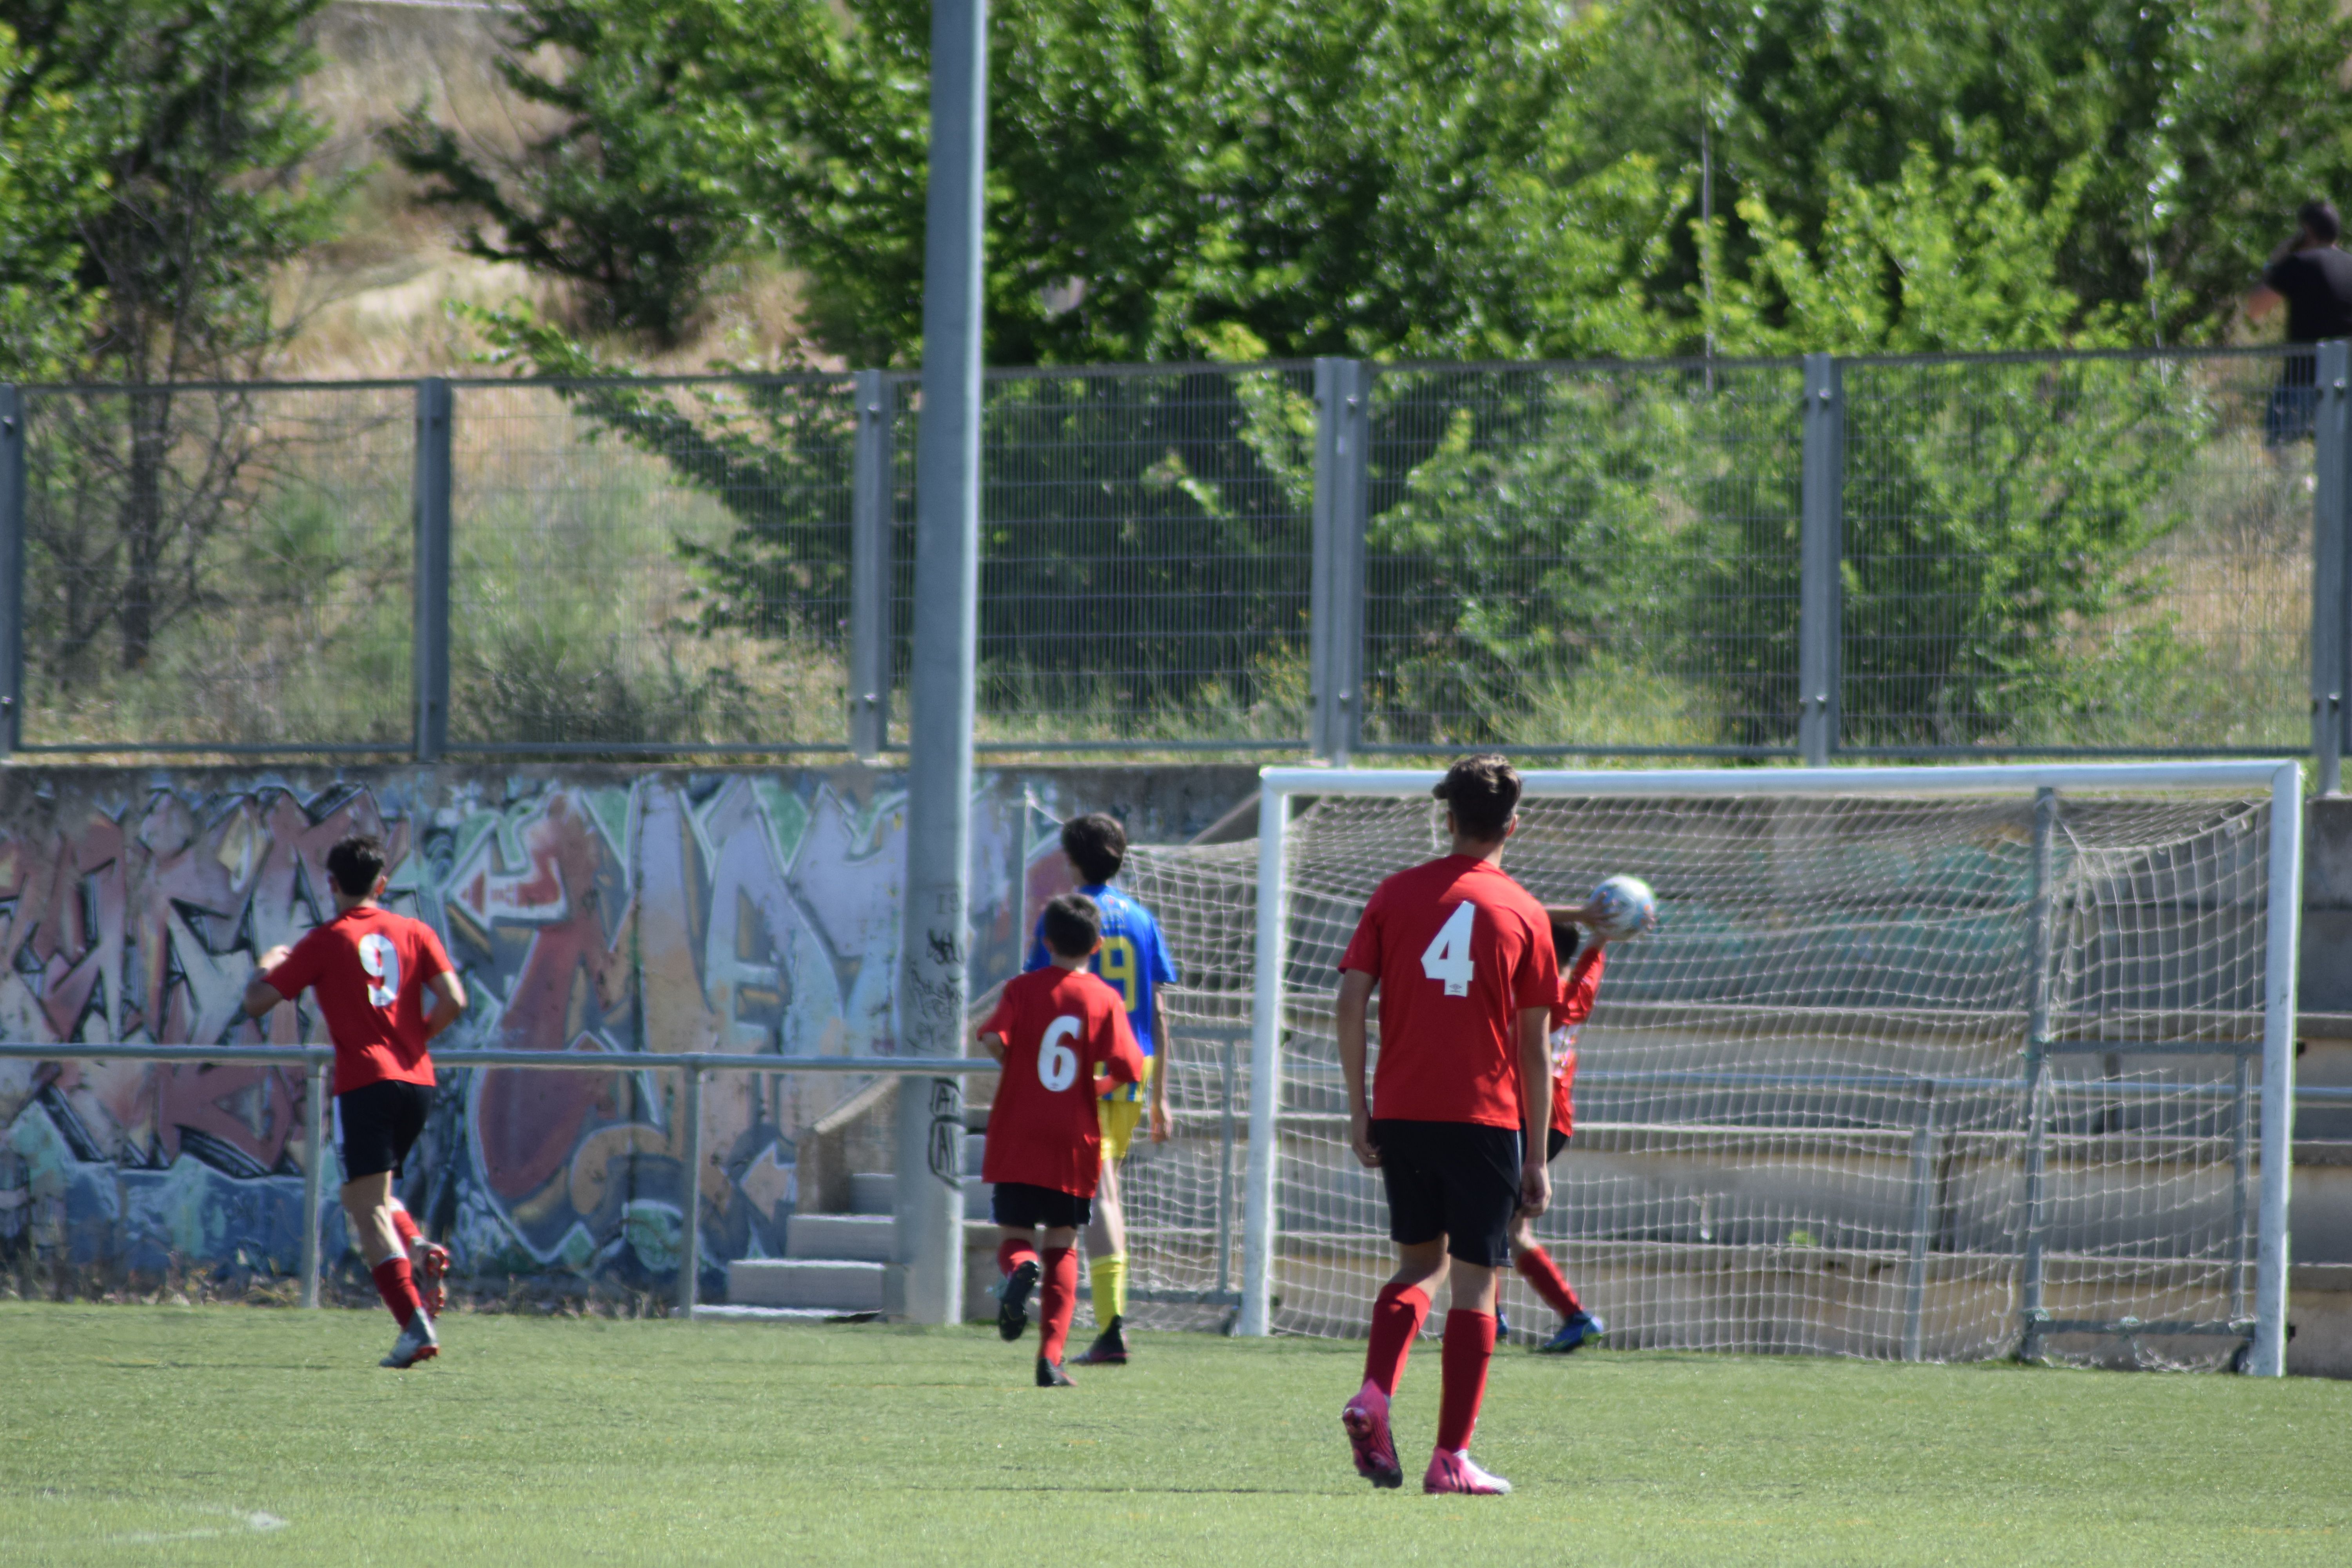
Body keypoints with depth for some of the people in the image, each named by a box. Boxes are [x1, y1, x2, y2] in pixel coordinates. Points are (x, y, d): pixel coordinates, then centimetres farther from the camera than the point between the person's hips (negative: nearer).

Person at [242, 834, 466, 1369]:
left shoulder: (327, 941, 1)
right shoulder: (414, 933, 11)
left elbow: (257, 1002, 2)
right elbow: (453, 1001, 1)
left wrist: (267, 964, 23)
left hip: (365, 1080, -5)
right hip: (416, 1080, 5)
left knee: (365, 1205, -8)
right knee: (376, 1195, 24)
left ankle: (416, 1323, -24)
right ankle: (421, 1252, -5)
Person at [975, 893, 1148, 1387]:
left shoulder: (1023, 989, -1)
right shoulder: (1105, 1000, -1)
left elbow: (993, 1040, -17)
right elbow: (1129, 1068, -10)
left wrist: (1013, 1064, 6)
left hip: (1017, 1141, -1)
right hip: (1074, 1144, 1)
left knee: (1013, 1235, 9)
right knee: (1063, 1246, 11)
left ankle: (1020, 1269, -29)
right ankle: (1051, 1358, 2)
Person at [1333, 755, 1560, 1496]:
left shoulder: (1397, 895, 5)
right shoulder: (1523, 913, 0)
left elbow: (1351, 1001, -2)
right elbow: (1533, 1046, 0)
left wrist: (1359, 1109, 5)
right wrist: (1535, 1157, 4)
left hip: (1402, 1114, 3)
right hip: (1485, 1119, -3)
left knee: (1419, 1263, 19)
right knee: (1474, 1282, 2)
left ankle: (1373, 1396, -5)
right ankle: (1451, 1458, -1)